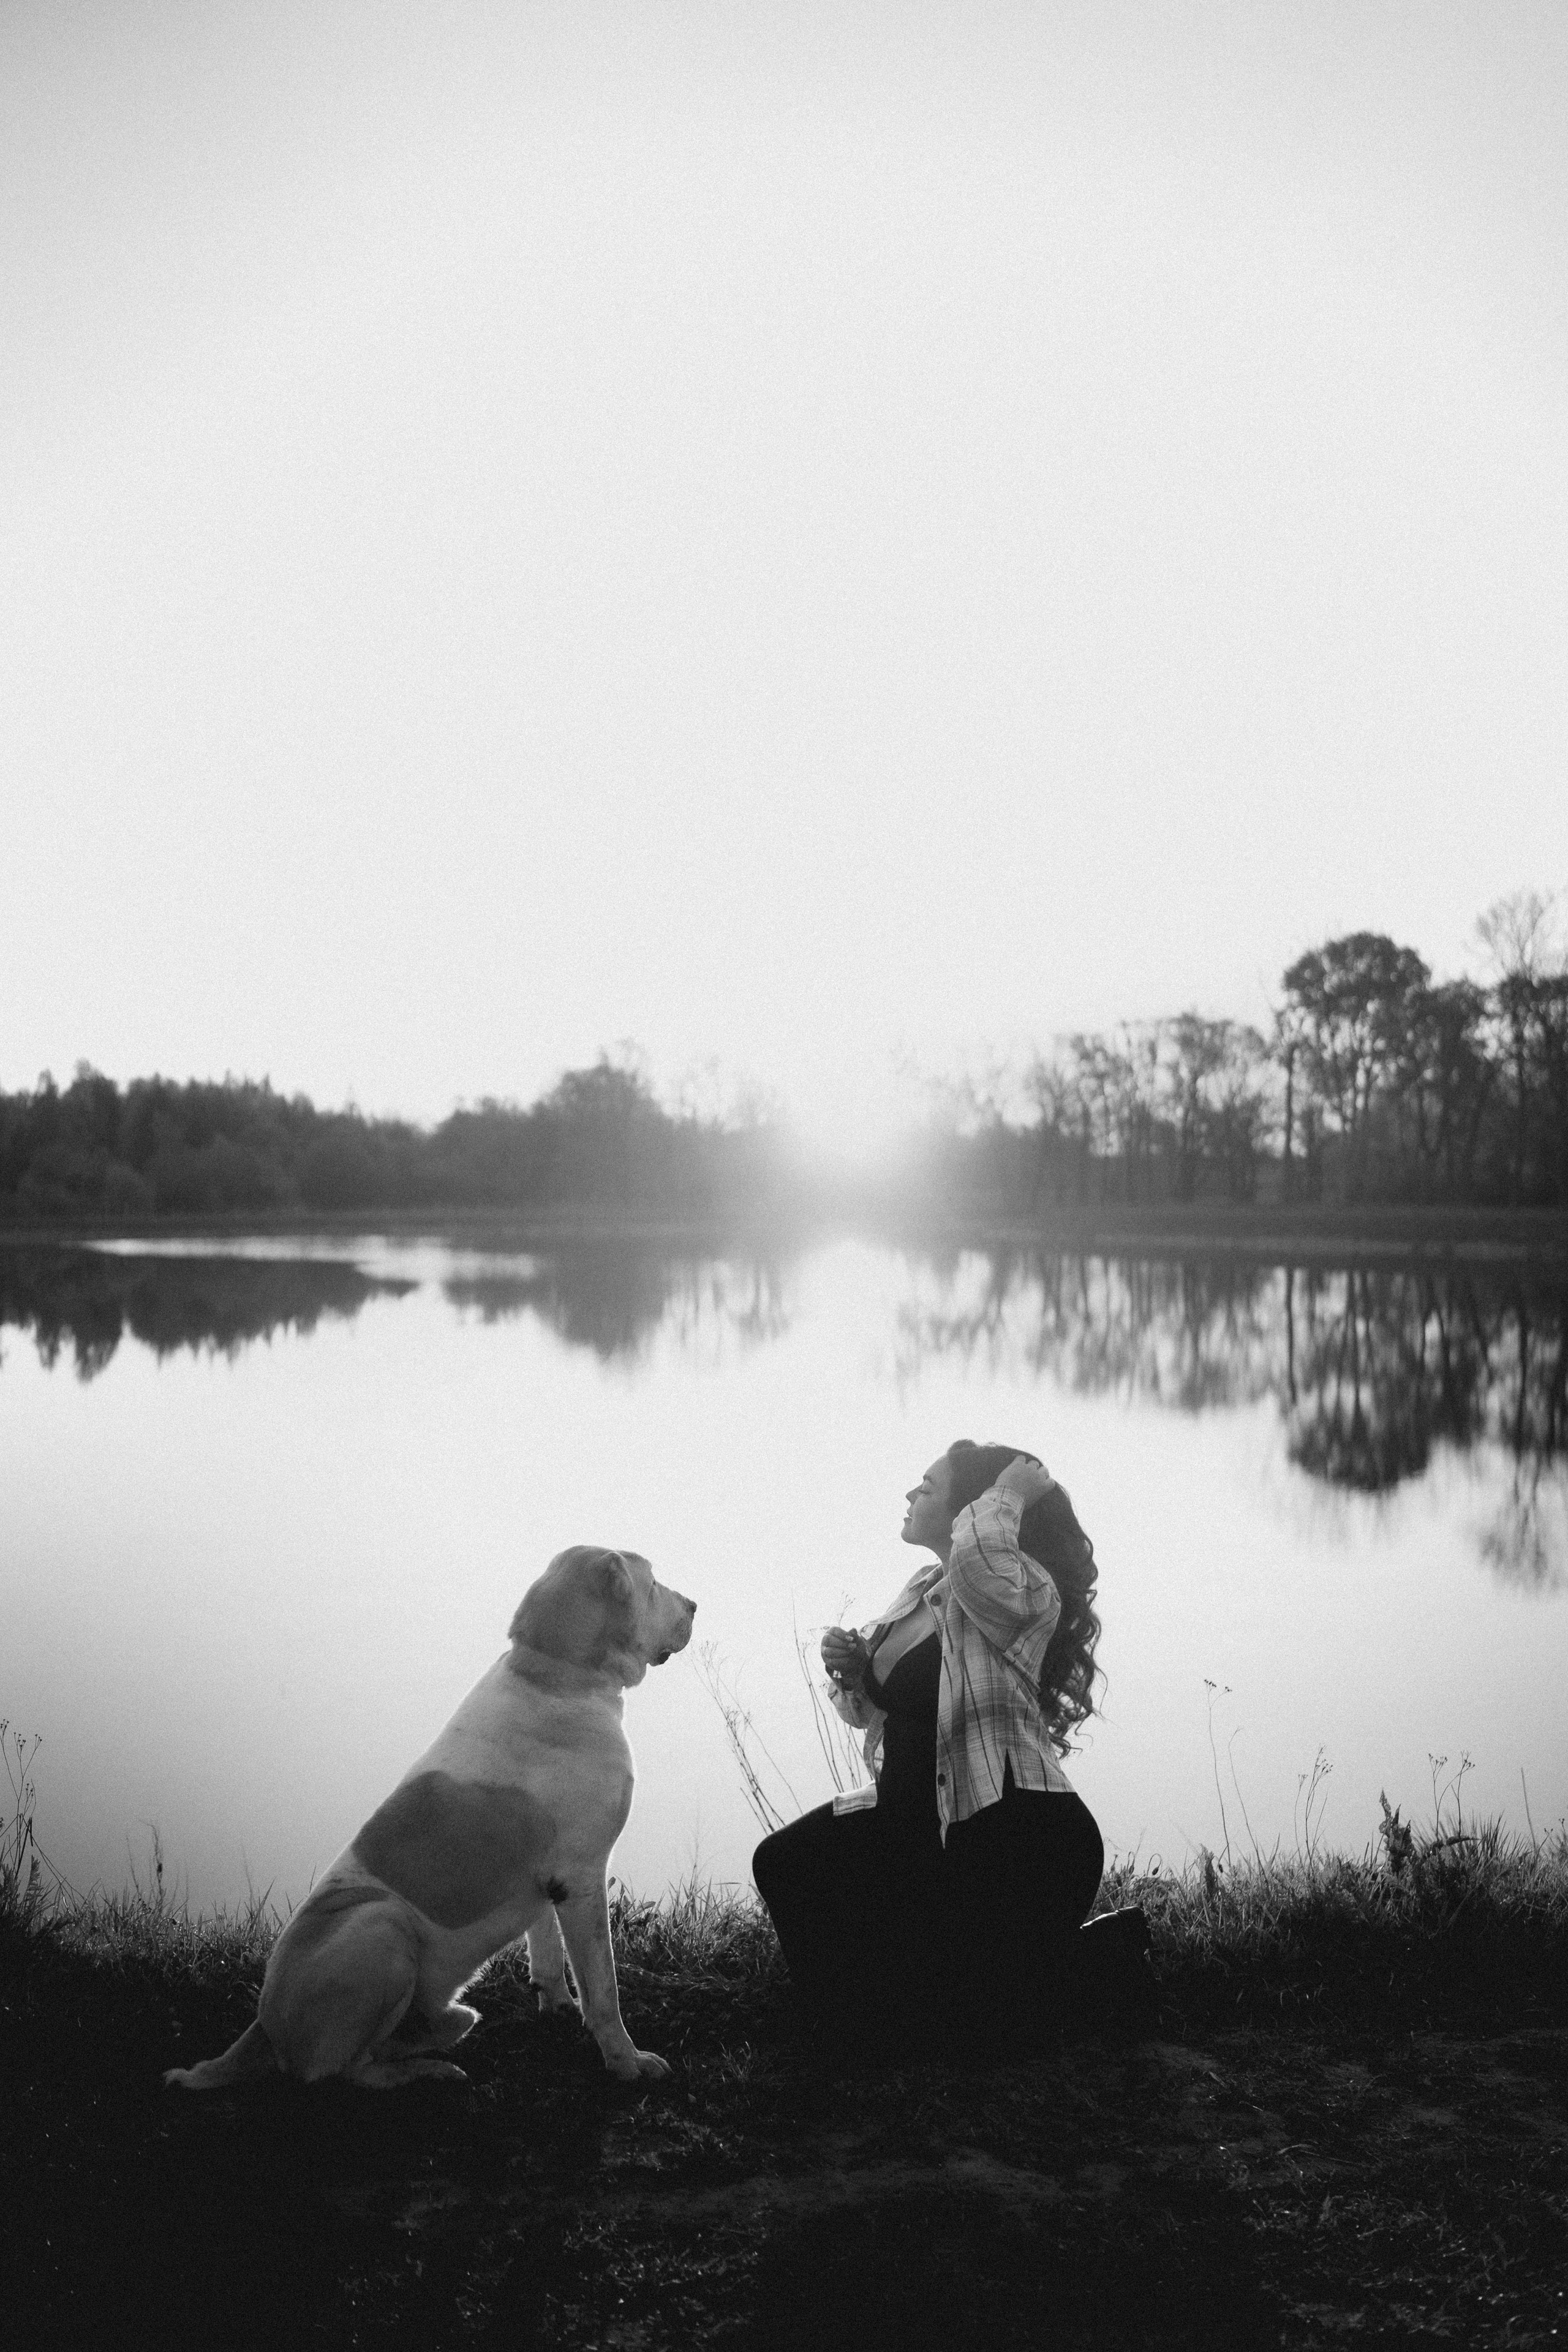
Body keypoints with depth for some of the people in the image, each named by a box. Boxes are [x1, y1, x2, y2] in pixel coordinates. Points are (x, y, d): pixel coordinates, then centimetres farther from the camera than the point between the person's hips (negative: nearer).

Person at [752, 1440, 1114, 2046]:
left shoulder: (1027, 1590, -20)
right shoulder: (924, 1588, 7)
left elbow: (978, 1565, -47)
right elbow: (875, 1708, 17)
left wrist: (1009, 1493, -29)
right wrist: (851, 1669, -6)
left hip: (1018, 1840, -9)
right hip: (918, 1820, 9)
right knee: (785, 1863, 9)